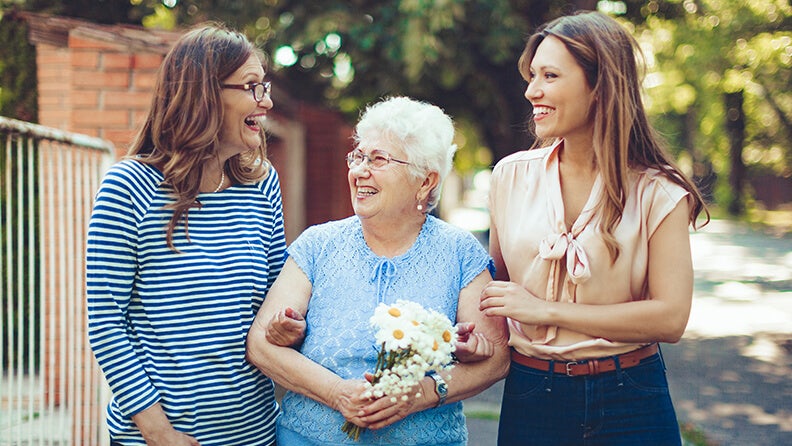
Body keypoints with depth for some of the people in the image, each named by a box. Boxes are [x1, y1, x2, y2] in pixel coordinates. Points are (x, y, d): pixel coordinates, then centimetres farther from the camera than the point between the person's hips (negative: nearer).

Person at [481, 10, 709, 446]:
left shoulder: (657, 191, -8)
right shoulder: (511, 175, 1)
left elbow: (670, 318, -15)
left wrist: (547, 311, -17)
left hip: (628, 400, -2)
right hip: (531, 396, 2)